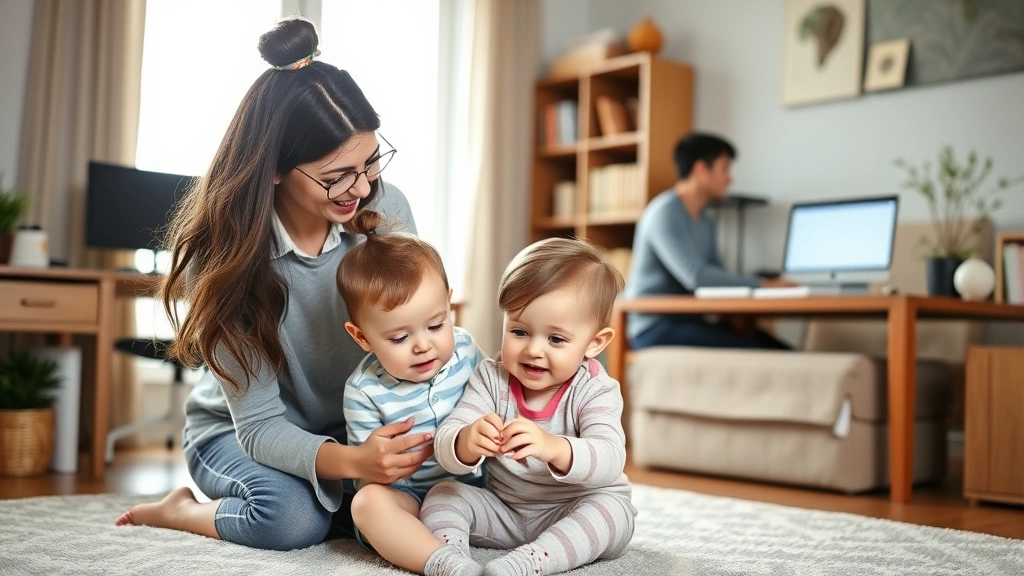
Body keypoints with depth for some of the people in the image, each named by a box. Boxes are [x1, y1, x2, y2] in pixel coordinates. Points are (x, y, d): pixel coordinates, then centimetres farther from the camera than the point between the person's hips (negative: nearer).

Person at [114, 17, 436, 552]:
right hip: (237, 429, -3)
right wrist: (349, 461, -43)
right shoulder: (224, 253, -24)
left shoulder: (385, 208, -17)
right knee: (294, 517, -33)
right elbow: (258, 424, -23)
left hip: (360, 425, 4)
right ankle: (175, 511, -1)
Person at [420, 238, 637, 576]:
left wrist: (554, 448, -55)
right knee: (442, 495, -11)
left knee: (612, 510, -30)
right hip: (503, 510, 3)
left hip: (577, 513, -3)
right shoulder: (490, 379, -9)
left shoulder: (594, 391, -16)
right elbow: (444, 448, -19)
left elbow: (610, 461, -33)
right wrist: (467, 444, -45)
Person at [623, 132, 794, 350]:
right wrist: (762, 285, -20)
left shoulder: (705, 222, 17)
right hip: (655, 329, -8)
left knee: (779, 350, -9)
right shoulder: (664, 213, -12)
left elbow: (716, 277, 14)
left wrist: (735, 316, -7)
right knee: (751, 354, -24)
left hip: (689, 322, 8)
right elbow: (695, 277, -23)